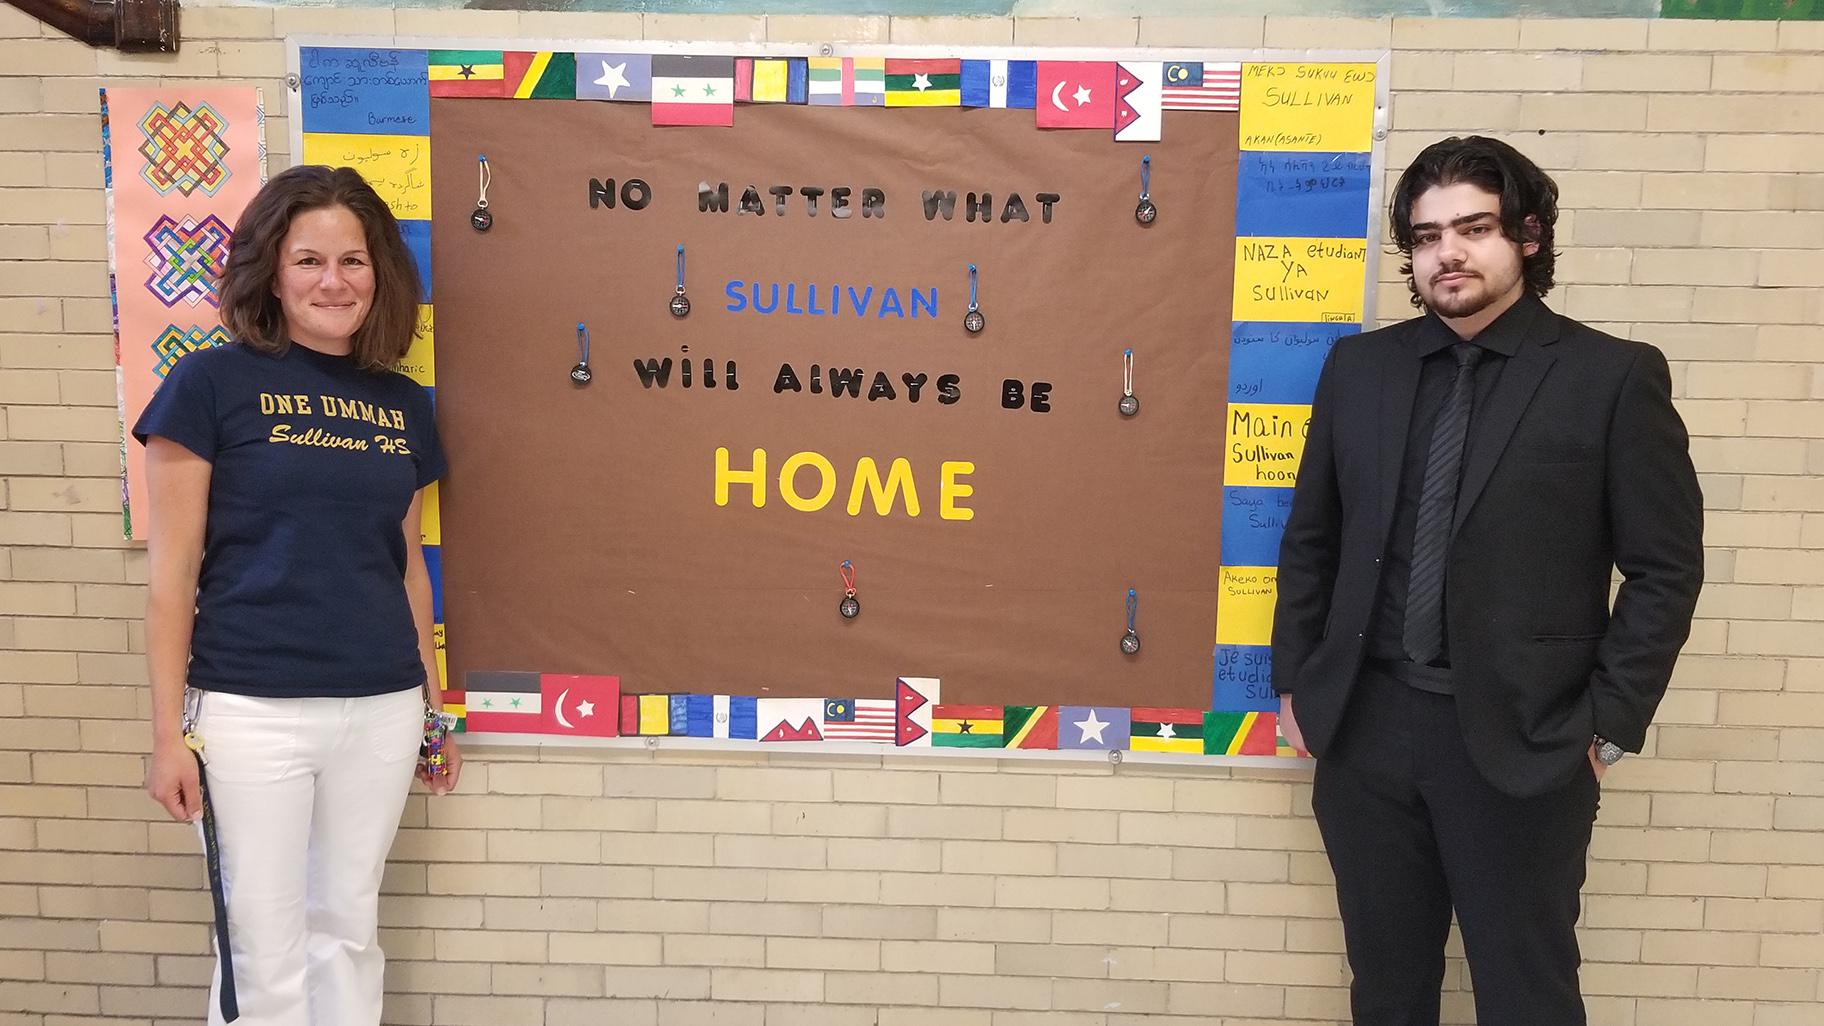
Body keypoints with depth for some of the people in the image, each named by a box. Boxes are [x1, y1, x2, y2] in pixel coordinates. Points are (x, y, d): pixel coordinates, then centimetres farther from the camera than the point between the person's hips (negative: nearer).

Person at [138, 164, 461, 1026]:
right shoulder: (212, 383, -5)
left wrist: (434, 705, 15)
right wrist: (170, 732, -7)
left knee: (348, 928, 17)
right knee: (263, 948, 6)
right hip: (248, 711, -4)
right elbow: (172, 571, -5)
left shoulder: (403, 404, 8)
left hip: (382, 710, 4)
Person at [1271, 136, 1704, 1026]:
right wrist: (1294, 683, 8)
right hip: (1364, 728, 3)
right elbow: (1311, 538, 11)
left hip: (1520, 741, -3)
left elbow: (1665, 568, -4)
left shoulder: (1613, 376, -5)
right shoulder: (1359, 366, 6)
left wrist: (1608, 722, -6)